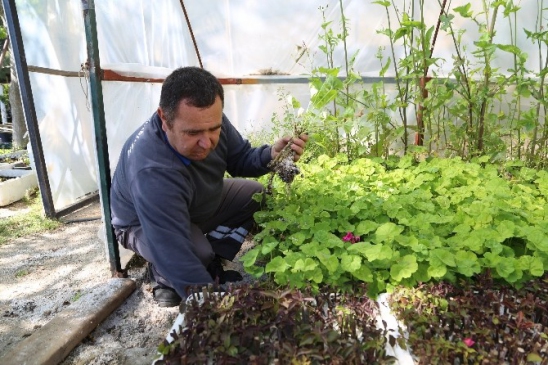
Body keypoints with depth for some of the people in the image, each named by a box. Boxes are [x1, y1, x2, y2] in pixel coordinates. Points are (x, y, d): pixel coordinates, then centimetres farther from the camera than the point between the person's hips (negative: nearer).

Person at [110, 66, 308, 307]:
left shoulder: (209, 121, -23)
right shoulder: (151, 173, -44)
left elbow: (240, 159, -8)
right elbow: (176, 255, -44)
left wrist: (270, 155, -29)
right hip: (143, 224, -6)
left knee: (257, 195, -1)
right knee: (198, 252, -35)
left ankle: (212, 263, 3)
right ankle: (164, 276, 0)